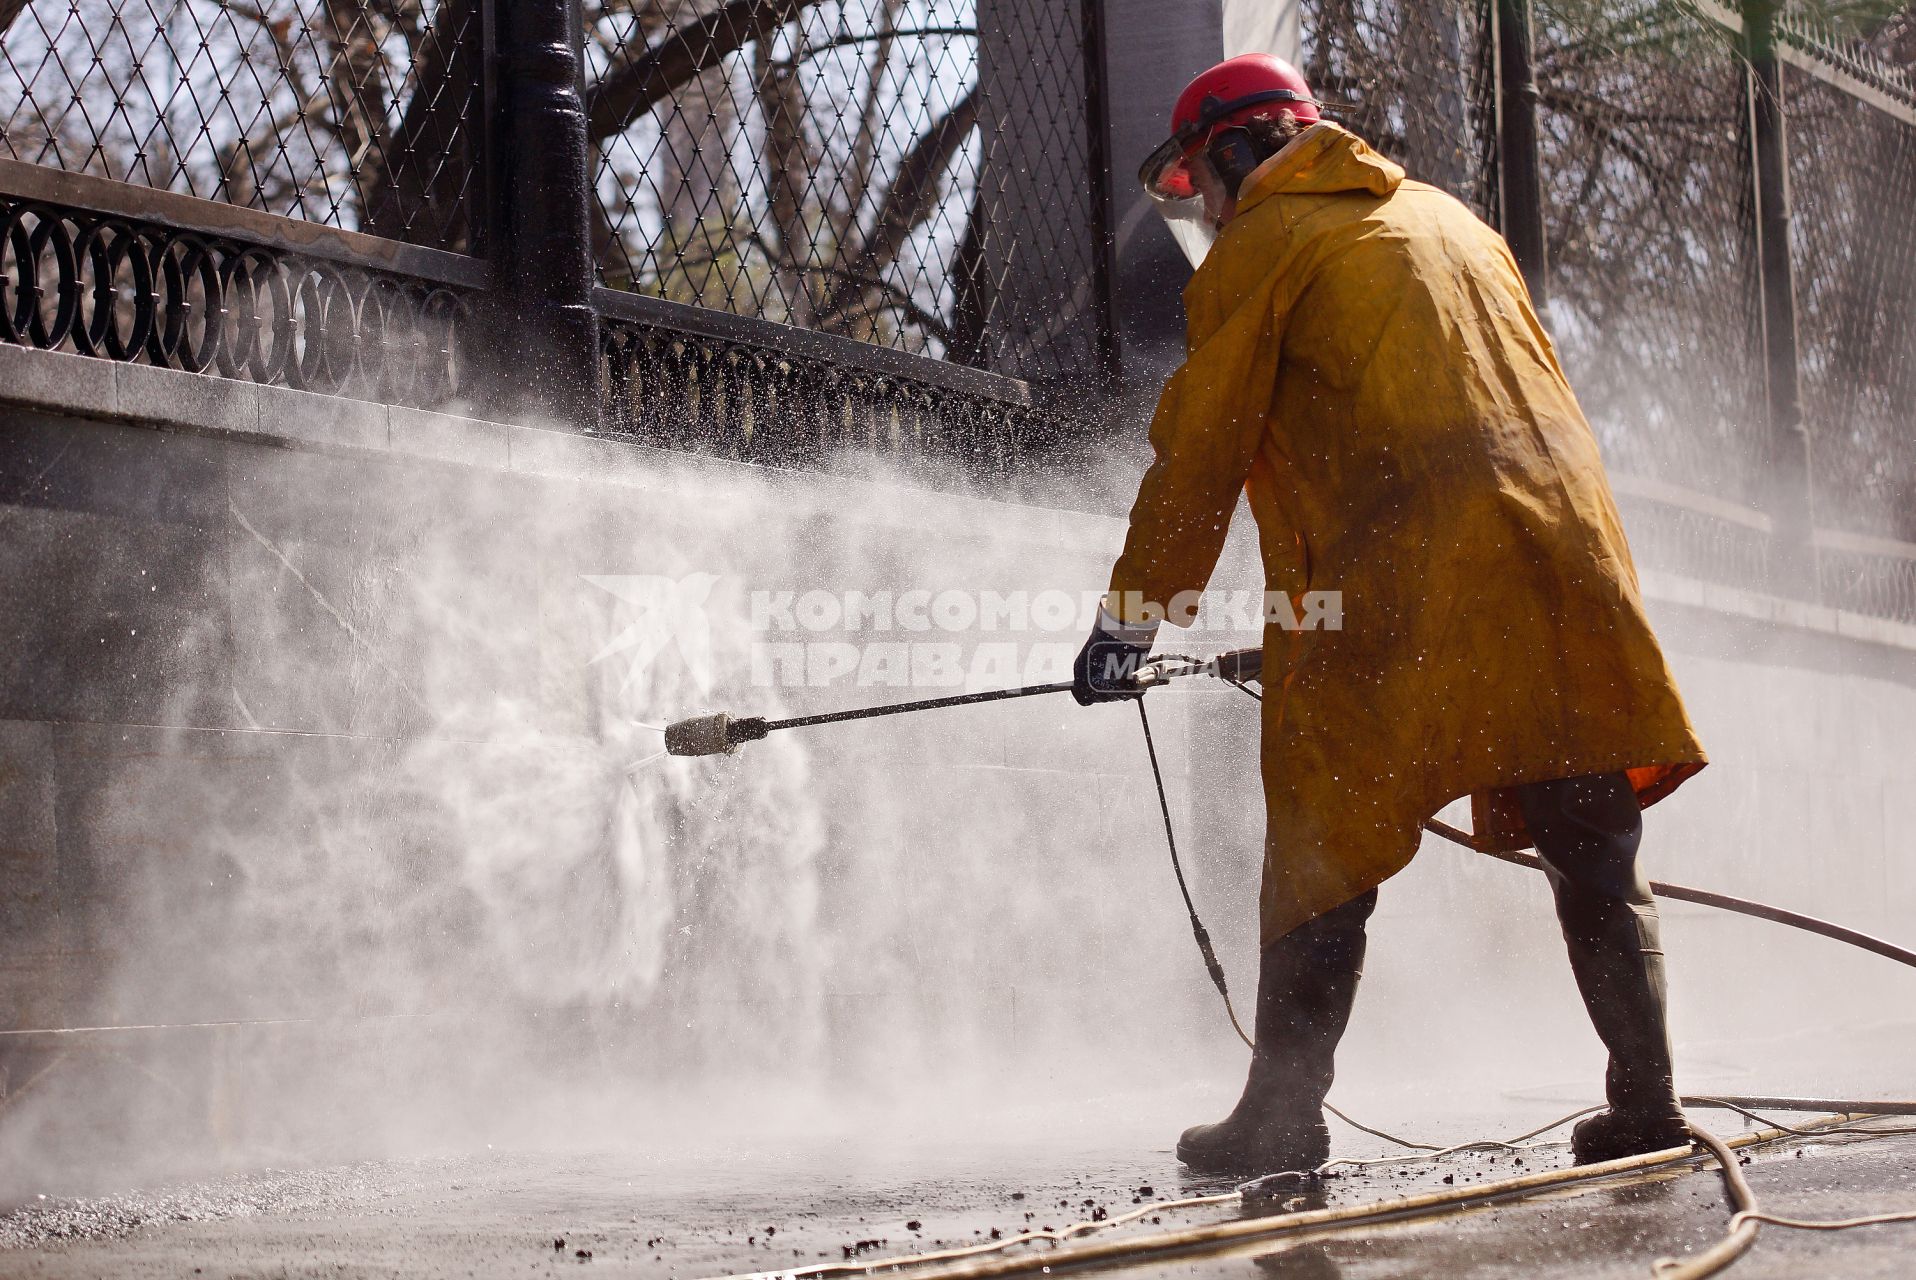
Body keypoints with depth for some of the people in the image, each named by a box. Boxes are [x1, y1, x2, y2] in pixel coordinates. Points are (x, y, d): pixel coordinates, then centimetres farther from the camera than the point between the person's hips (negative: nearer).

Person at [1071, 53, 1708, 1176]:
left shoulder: (1260, 244, 7)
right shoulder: (1450, 220, 27)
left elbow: (1198, 453, 4)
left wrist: (1132, 617, 11)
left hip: (1396, 580, -6)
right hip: (1563, 555, 6)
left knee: (1322, 849, 3)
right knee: (1595, 852, 9)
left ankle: (1283, 1113, 2)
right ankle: (1646, 1102, 4)